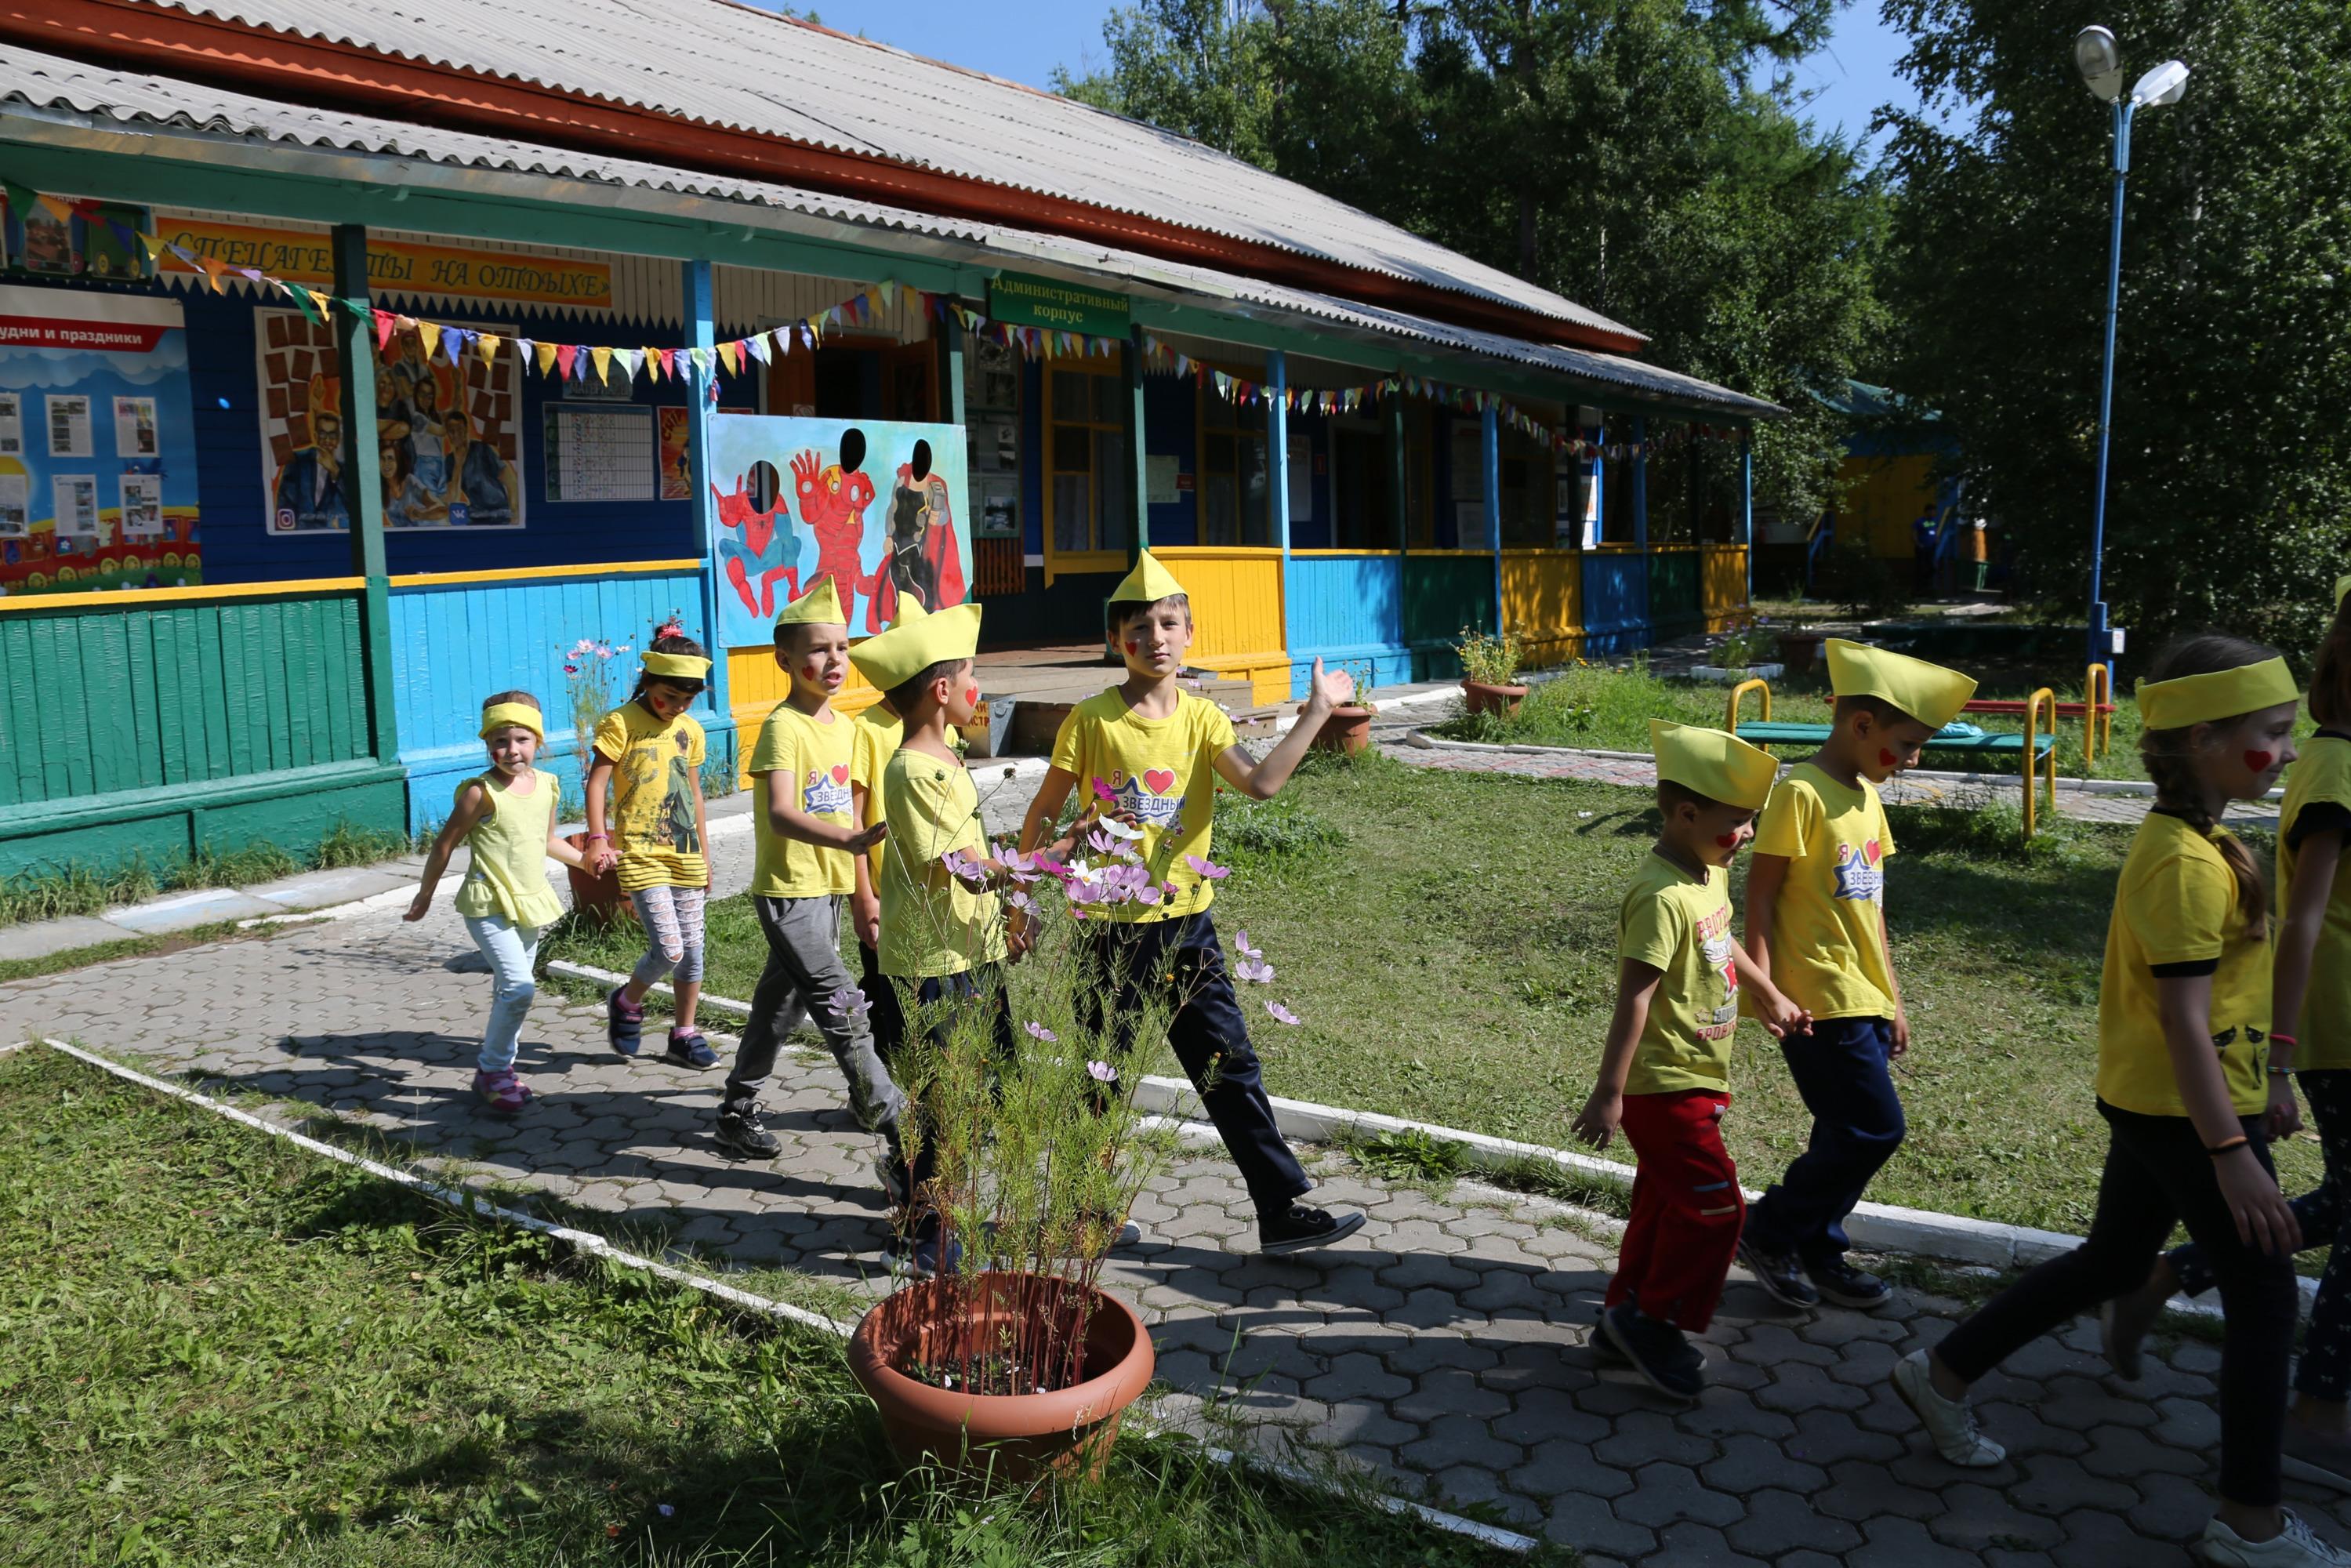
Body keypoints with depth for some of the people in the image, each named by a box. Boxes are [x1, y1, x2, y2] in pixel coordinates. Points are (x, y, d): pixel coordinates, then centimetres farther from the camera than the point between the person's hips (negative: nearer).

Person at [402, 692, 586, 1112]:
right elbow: (445, 844, -6)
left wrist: (586, 859, 21)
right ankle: (494, 1070, -1)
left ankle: (493, 1068, 30)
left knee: (510, 990, 16)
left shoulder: (547, 786, 3)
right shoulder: (482, 792, -16)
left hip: (530, 903, 7)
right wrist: (425, 896, 0)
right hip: (488, 905, -7)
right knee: (518, 985, -18)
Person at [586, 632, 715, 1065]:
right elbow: (597, 782, -9)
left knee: (692, 948, 7)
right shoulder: (621, 723, -7)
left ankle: (684, 1034, 22)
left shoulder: (690, 729, 10)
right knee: (668, 948, -13)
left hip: (684, 854, 6)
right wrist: (597, 838, -21)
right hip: (641, 853, -6)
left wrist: (704, 852, 18)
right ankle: (627, 1002, 17)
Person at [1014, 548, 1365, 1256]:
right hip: (1112, 930, -3)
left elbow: (1260, 782, -15)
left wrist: (1316, 712, -18)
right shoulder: (1092, 719, -8)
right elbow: (1043, 813, -2)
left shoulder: (1201, 717, 1)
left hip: (1187, 924, 3)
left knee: (1231, 1070, 7)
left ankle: (1281, 1210, 15)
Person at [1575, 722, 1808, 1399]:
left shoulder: (1710, 875, 6)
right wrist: (1609, 1093, -28)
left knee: (1668, 1203, 18)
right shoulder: (1664, 897, -25)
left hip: (1693, 1080, 10)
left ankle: (1630, 1312, 31)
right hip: (1663, 1086, -10)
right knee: (1714, 1208, -5)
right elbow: (1635, 996, -27)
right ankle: (1655, 1319, 11)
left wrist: (1769, 997, 37)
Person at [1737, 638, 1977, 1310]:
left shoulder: (1866, 794, 12)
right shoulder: (1802, 792, -15)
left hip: (1865, 999, 9)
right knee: (1874, 1129, -6)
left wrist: (1892, 998, 18)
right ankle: (1767, 1232, 8)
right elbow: (1761, 895, -16)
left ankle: (1817, 1252, 27)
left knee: (1848, 1135, 13)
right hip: (1820, 1001, -8)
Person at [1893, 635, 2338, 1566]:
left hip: (2147, 1103, 10)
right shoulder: (2189, 865, -22)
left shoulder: (2182, 840, 8)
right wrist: (2231, 1154, -23)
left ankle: (1944, 1375, 28)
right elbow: (2183, 1021, -25)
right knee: (2265, 1298, 3)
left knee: (2111, 1264, 20)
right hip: (2190, 1112, -10)